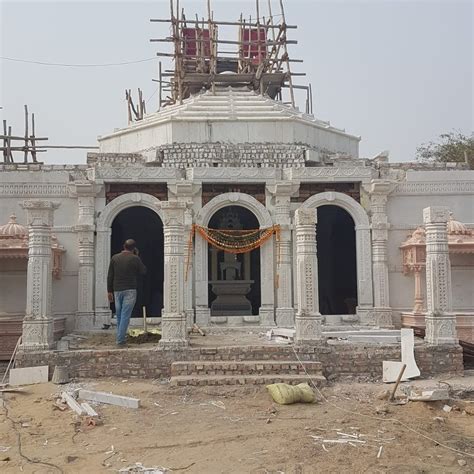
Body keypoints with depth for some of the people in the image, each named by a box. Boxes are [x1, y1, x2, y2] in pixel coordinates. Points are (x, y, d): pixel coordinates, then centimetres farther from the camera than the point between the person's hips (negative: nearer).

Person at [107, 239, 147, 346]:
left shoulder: (114, 258, 5)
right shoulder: (135, 259, -6)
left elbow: (110, 276, 6)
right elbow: (144, 271, 7)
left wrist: (110, 291, 13)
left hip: (117, 290, 4)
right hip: (130, 290, -4)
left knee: (119, 315, 13)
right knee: (125, 315, -3)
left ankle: (121, 337, 18)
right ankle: (120, 340, -6)